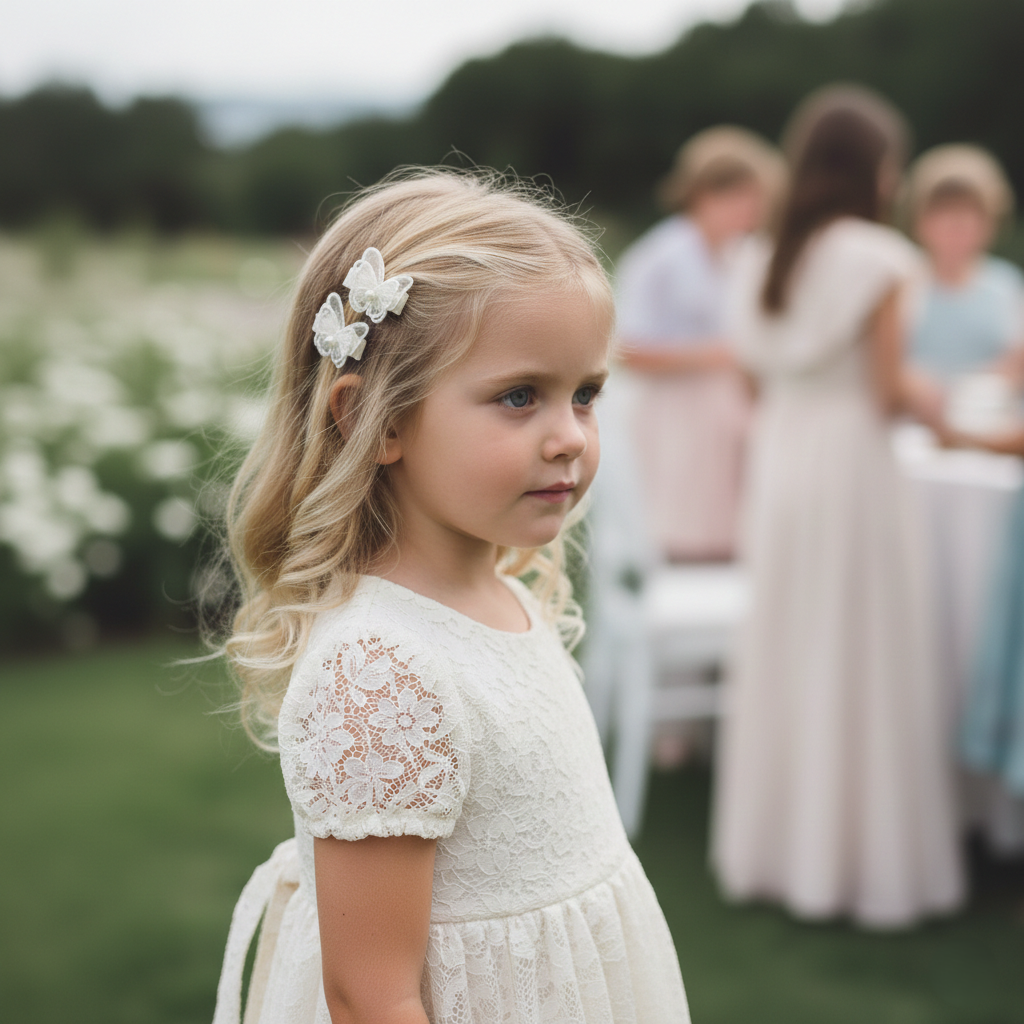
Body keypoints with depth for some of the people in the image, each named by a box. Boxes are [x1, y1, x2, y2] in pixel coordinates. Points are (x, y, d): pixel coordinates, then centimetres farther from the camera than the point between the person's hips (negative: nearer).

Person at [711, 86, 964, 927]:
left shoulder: (769, 256, 8)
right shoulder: (878, 258, -10)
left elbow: (763, 371, 9)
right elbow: (889, 389, -11)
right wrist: (926, 399, 8)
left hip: (779, 456, 6)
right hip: (850, 458, -6)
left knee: (784, 647, 14)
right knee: (861, 658, 2)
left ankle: (772, 845, 24)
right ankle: (866, 859, 11)